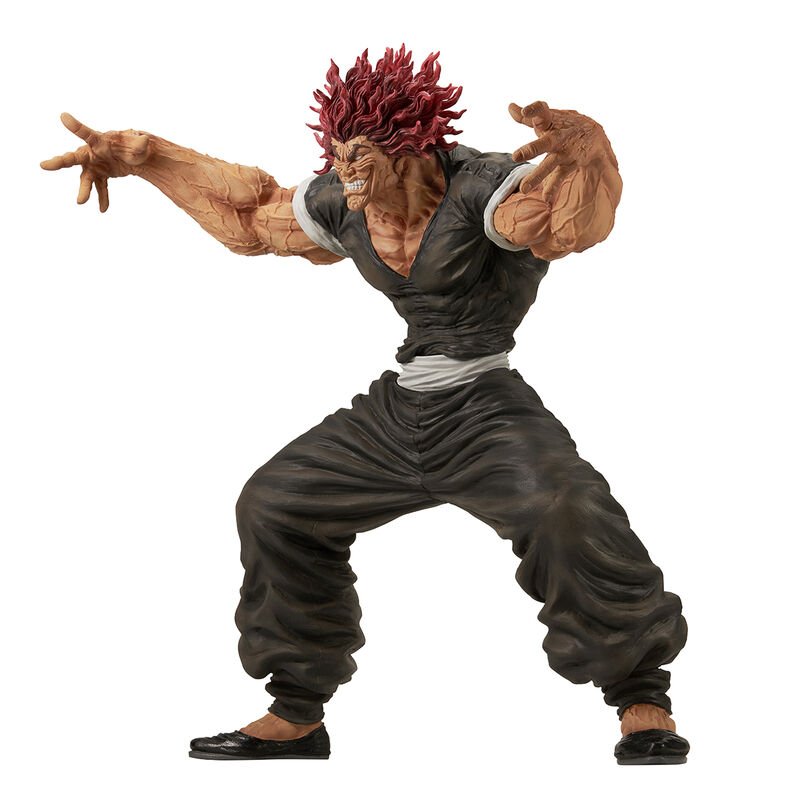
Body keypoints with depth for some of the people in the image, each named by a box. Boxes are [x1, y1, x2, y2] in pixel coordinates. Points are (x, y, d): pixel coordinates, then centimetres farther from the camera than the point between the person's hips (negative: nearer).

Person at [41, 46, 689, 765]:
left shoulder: (478, 189, -19)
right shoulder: (340, 207, 2)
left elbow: (569, 219, -37)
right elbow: (253, 210, 20)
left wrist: (577, 148, -59)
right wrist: (140, 157, 23)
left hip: (488, 415, -7)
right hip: (396, 415, 7)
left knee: (565, 512, -34)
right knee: (275, 507, 11)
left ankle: (643, 706, -14)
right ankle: (296, 718, 24)